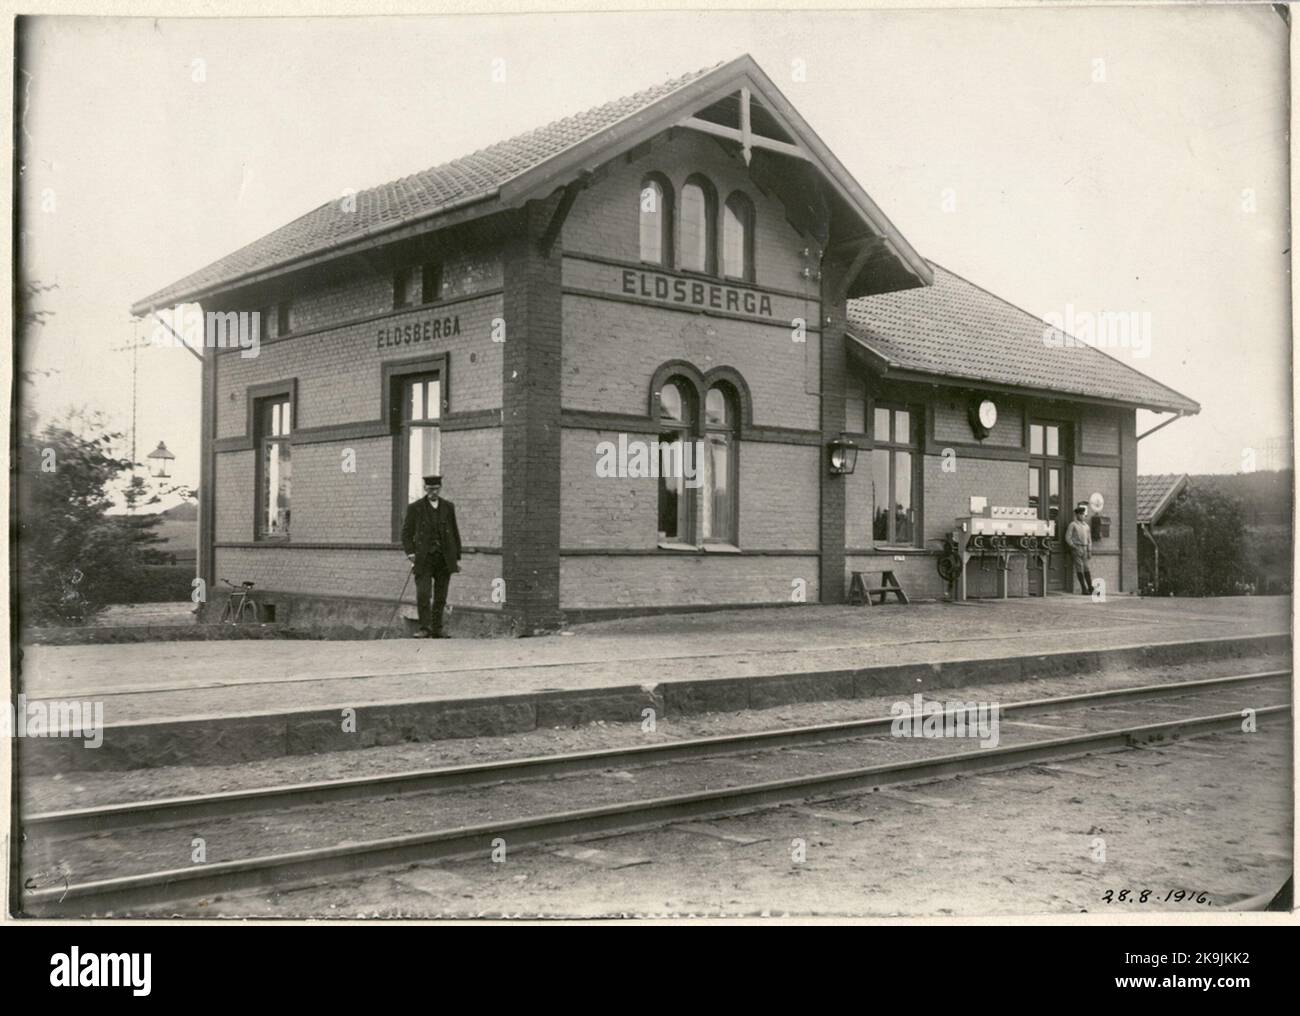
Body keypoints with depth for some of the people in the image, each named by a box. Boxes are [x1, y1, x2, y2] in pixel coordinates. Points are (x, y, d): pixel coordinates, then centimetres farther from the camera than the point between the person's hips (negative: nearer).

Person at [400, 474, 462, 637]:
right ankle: (425, 628, -9)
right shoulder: (415, 508, 2)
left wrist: (457, 557, 11)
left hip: (444, 559, 3)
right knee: (423, 595, -13)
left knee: (441, 598, 6)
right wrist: (410, 552, -11)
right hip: (424, 559, -2)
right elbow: (406, 532, 4)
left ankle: (437, 630, 13)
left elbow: (455, 533, 14)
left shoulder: (448, 507, 10)